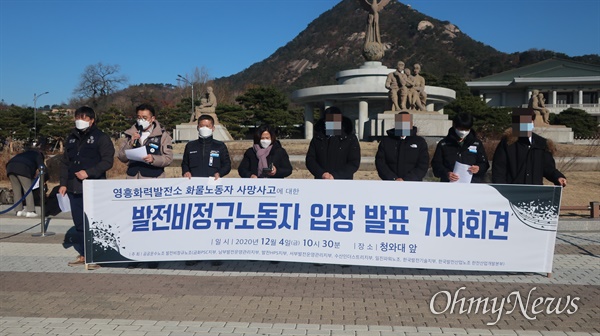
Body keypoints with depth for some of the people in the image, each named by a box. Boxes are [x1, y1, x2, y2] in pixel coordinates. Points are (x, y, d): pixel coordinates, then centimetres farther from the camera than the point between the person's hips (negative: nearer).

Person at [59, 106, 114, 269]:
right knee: (79, 223, 11)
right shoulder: (71, 138, 15)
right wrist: (63, 183, 10)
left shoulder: (101, 138, -4)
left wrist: (88, 172, -19)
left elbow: (108, 161, -10)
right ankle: (83, 254, 22)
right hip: (74, 188, 6)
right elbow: (65, 162, 18)